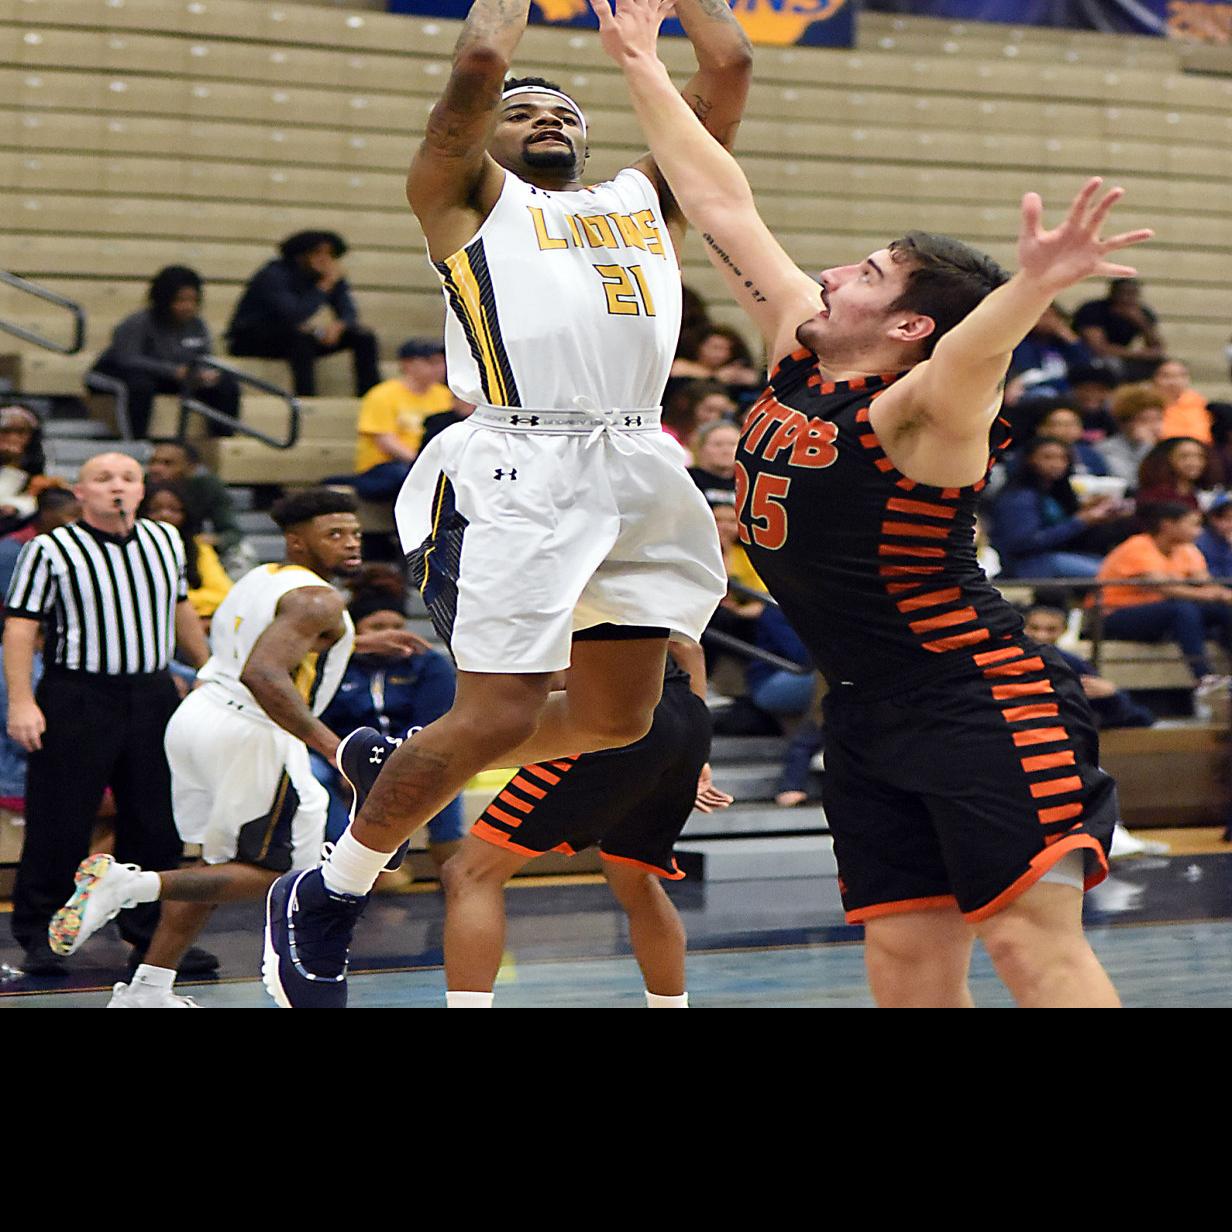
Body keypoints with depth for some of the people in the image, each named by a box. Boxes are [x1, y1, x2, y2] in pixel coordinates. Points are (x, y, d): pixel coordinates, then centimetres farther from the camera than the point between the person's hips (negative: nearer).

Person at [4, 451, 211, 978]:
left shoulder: (166, 541, 11)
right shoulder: (50, 551, -5)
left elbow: (181, 610, 25)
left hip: (152, 696, 5)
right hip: (76, 698, -5)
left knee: (158, 825, 6)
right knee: (59, 825, -3)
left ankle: (154, 935, 17)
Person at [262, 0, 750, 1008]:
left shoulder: (648, 200, 26)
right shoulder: (466, 196, 12)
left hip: (639, 467, 6)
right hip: (518, 467, -6)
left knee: (617, 717, 8)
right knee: (500, 716, -10)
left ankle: (402, 766, 30)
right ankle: (324, 896, 7)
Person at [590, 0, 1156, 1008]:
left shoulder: (918, 410, -17)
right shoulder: (801, 354, 6)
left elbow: (975, 350, -41)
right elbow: (722, 206, 12)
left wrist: (1034, 286, -62)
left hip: (982, 704, -8)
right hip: (868, 716, 8)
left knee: (1035, 942, -14)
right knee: (907, 965, 5)